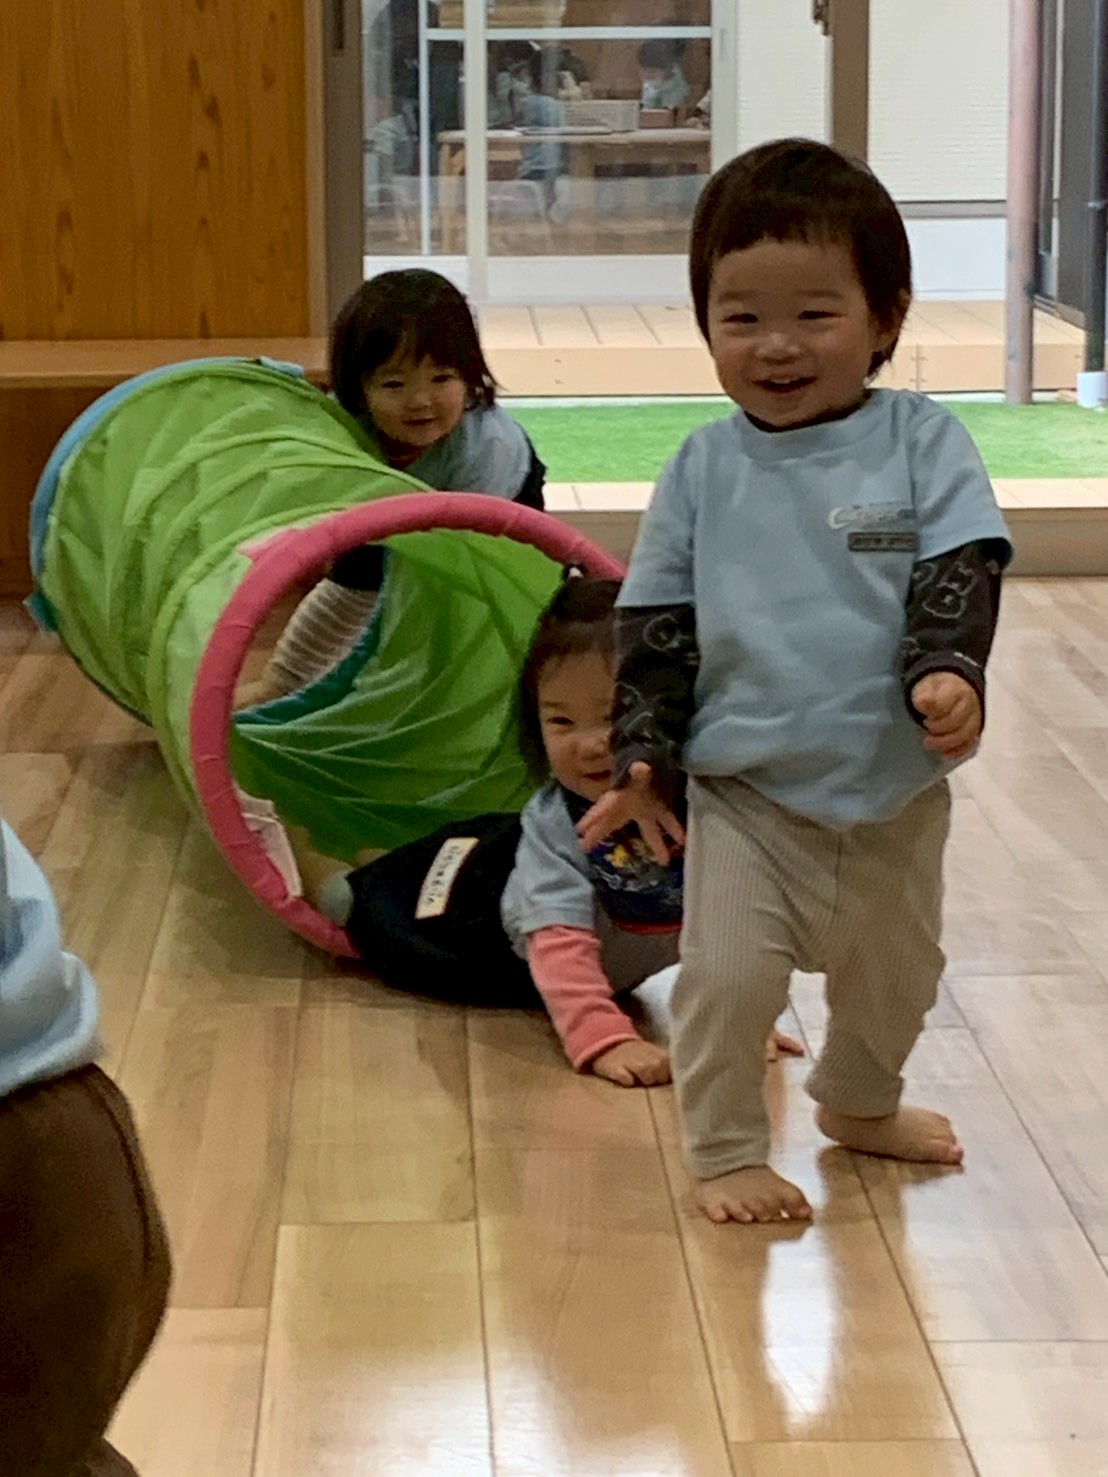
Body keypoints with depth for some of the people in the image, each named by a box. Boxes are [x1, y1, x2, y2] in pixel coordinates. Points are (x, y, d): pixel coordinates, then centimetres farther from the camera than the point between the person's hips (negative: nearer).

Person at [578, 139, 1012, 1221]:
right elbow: (654, 628, 2)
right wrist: (642, 757, -3)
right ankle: (725, 1152, 15)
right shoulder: (703, 472, -3)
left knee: (895, 973, 20)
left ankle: (858, 1103, 49)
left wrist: (946, 673, -29)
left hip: (896, 790, 1)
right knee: (728, 972, -9)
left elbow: (961, 576, -11)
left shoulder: (923, 444, -6)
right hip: (745, 788, -1)